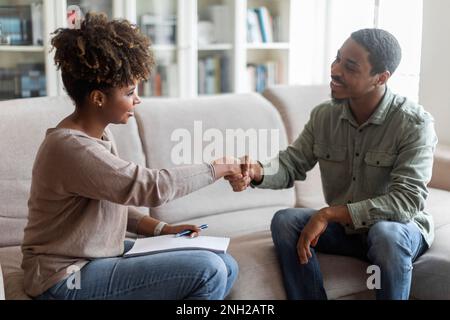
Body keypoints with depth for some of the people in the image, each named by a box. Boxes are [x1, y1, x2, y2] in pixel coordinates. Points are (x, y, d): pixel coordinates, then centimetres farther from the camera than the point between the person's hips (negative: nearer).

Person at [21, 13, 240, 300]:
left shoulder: (99, 134, 6)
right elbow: (151, 187, -28)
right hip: (70, 278, -9)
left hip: (103, 254, 9)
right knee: (209, 271, -21)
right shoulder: (71, 147, -24)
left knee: (226, 268, 1)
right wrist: (217, 169, -14)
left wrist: (162, 229, -2)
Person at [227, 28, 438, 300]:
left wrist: (329, 214, -32)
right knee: (285, 221, -18)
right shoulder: (323, 116, -6)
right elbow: (291, 165, -1)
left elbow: (408, 200, -29)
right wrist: (257, 172, -27)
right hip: (344, 228, 5)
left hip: (401, 229, -4)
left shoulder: (415, 123, -21)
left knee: (386, 233, -37)